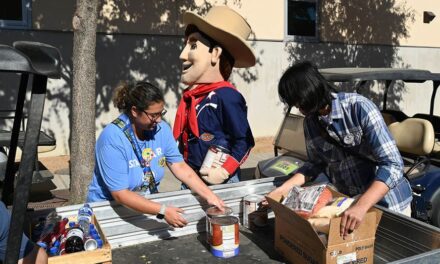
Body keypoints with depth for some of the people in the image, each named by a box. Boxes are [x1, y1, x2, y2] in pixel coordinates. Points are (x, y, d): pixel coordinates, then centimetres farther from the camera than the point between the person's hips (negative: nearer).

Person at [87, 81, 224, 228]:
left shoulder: (161, 129, -6)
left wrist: (209, 196, -14)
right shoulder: (112, 138, -22)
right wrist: (163, 210, -31)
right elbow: (120, 194, -23)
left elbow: (180, 167, -4)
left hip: (148, 204, 5)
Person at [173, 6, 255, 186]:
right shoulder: (189, 95, 3)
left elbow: (244, 142, -15)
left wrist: (225, 172, -20)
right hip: (189, 179, 7)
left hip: (220, 183, -7)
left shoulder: (226, 96, -20)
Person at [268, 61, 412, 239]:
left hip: (386, 202, -4)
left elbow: (392, 164, -28)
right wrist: (283, 189, -4)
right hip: (348, 203, 4)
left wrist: (361, 207, -39)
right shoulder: (310, 122, -6)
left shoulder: (359, 108, -23)